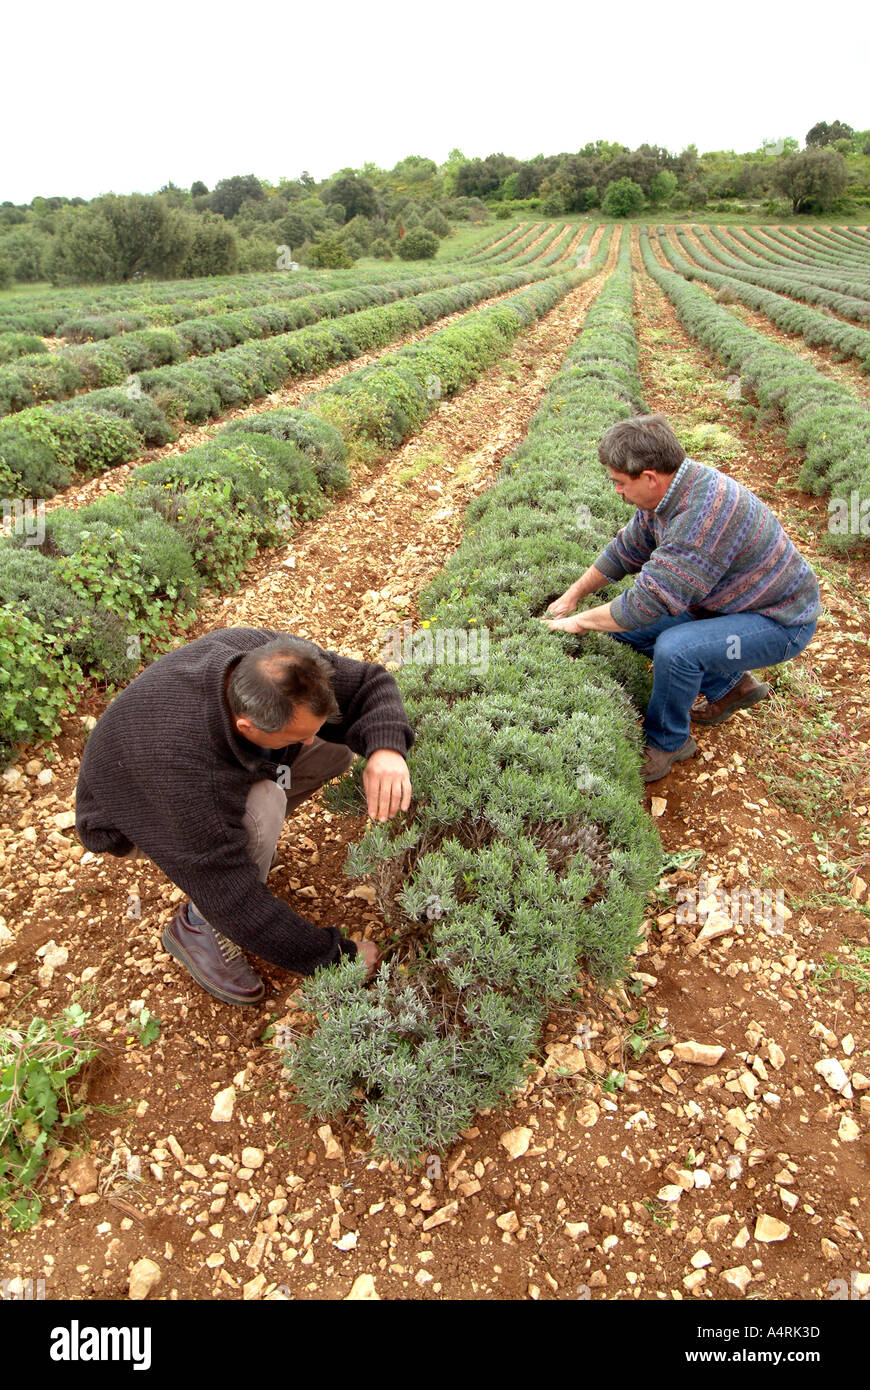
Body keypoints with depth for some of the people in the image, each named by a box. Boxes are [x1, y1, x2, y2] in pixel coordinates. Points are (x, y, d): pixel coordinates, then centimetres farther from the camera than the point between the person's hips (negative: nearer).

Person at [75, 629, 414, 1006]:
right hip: (138, 812, -6)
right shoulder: (186, 771, -44)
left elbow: (368, 683, -18)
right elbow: (235, 902, -36)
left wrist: (386, 749, -40)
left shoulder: (269, 658, -30)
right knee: (261, 810, -36)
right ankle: (197, 928, -9)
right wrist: (337, 955, -27)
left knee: (337, 745, -12)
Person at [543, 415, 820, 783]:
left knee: (674, 648, -32)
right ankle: (729, 686, 19)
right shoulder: (667, 492, -6)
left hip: (779, 621, -9)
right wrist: (572, 596, 10)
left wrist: (580, 621, -19)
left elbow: (646, 603, -33)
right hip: (725, 602, 9)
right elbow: (625, 551, 11)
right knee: (625, 626, 3)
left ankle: (667, 742, -3)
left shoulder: (704, 514, -35)